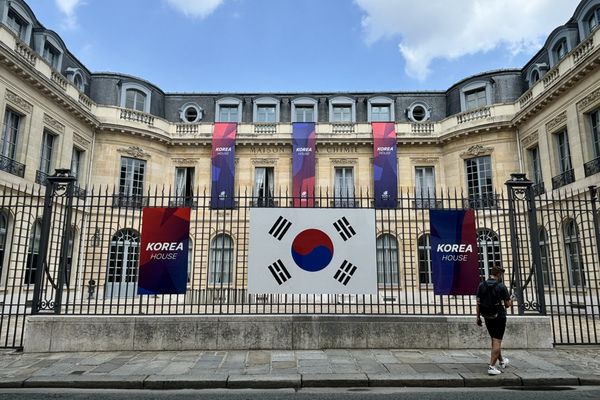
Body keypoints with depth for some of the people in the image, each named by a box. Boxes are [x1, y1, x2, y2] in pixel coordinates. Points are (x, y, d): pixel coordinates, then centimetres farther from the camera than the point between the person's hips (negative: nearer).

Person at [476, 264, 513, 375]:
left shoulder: (481, 285, -1)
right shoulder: (501, 287, -13)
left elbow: (478, 303, 0)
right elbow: (508, 304, -8)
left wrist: (478, 317, 7)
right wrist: (511, 300, 14)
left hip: (487, 317, 5)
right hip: (499, 317, -5)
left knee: (494, 340, 21)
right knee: (497, 341, -1)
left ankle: (501, 361, 41)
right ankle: (491, 367, -5)